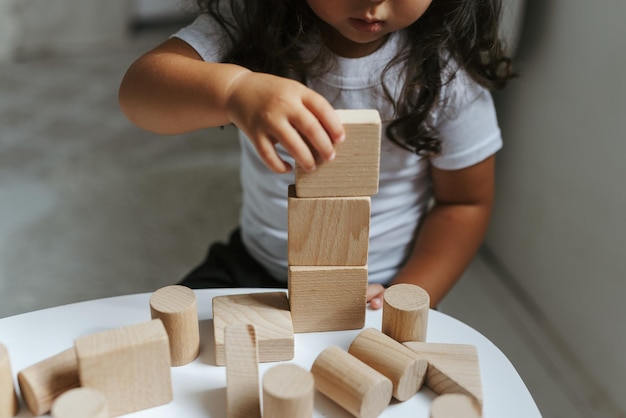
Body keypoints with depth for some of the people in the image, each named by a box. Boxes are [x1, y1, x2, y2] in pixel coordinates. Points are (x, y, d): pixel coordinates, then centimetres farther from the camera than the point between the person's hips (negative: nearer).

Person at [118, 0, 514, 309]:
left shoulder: (449, 67, -15)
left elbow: (465, 204, -5)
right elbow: (140, 91, -28)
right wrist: (232, 89, -49)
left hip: (371, 295, -1)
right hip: (253, 268, 2)